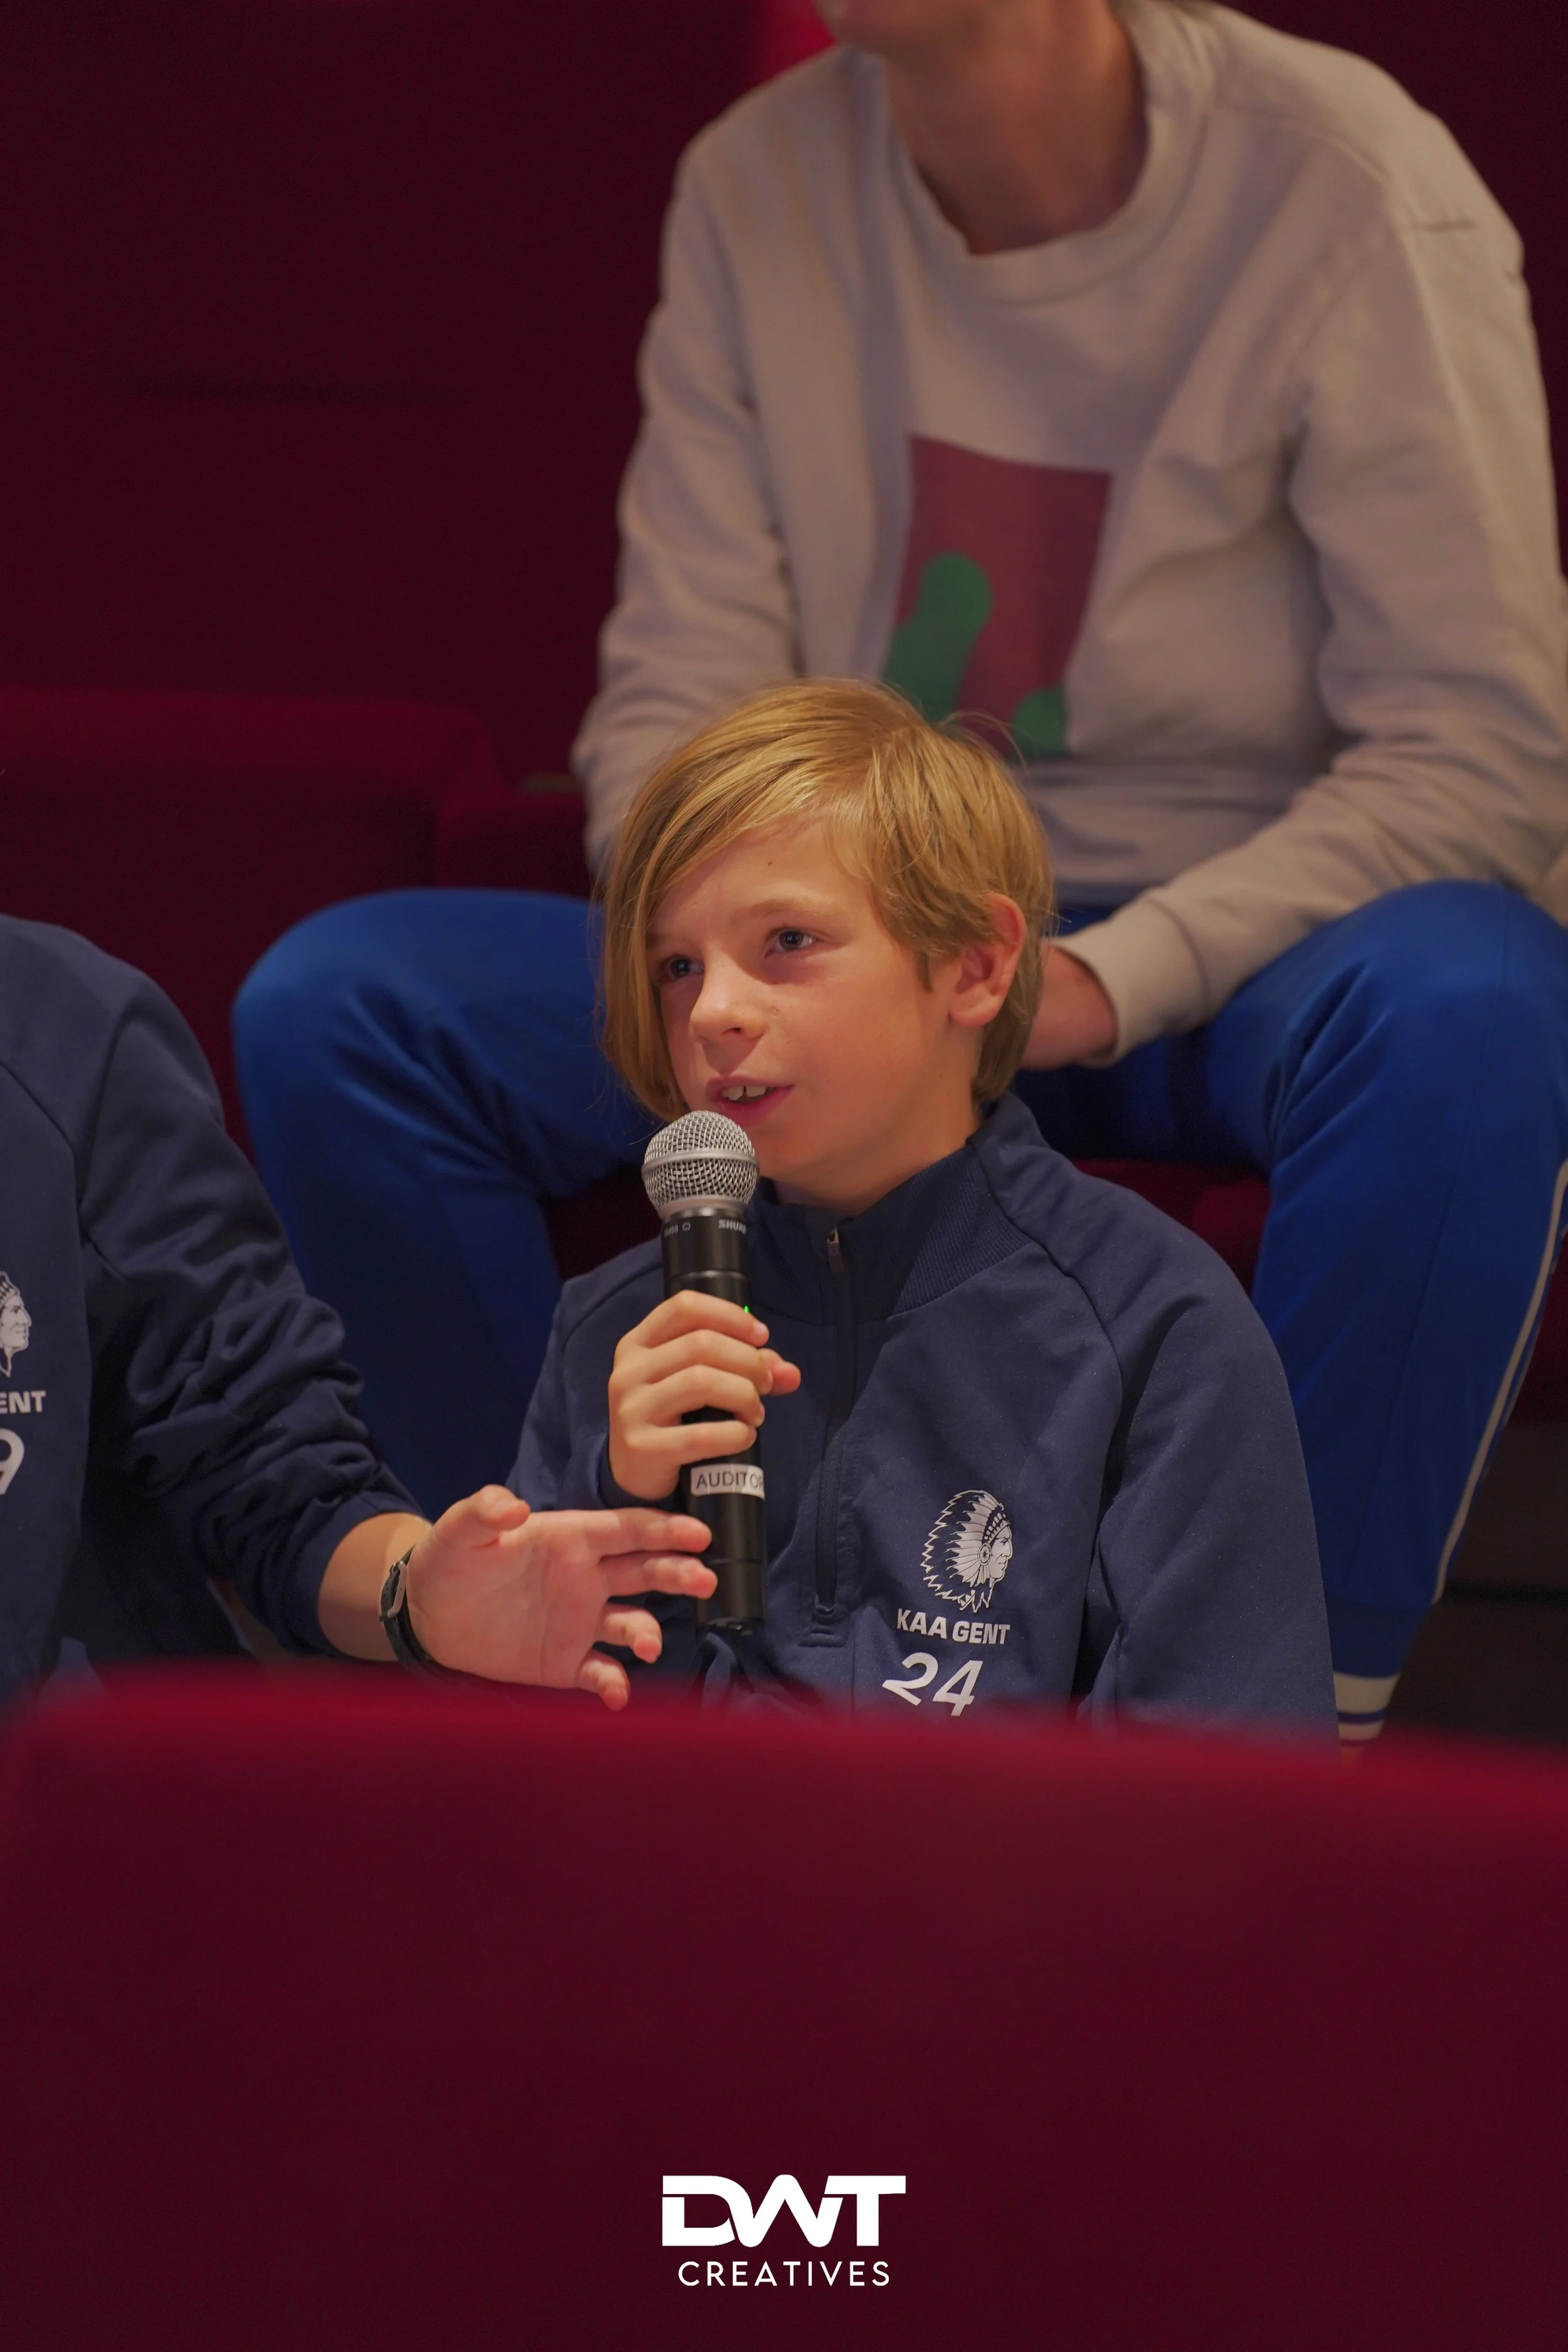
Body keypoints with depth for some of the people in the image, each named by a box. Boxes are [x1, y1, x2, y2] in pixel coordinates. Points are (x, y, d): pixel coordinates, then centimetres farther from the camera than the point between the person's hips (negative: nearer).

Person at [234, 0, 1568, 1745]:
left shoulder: (1347, 186, -14)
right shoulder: (761, 181, 1)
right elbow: (678, 698, 2)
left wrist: (1109, 979, -27)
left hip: (1239, 947, -4)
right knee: (330, 1011, -16)